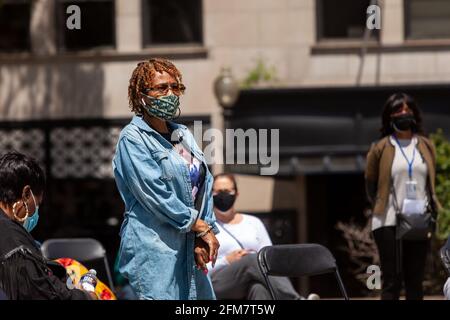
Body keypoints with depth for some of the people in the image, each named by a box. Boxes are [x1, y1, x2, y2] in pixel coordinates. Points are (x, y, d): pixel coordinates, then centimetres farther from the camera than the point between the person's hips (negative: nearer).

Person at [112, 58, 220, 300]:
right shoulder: (133, 139, -5)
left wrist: (205, 236, -2)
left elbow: (203, 186, 12)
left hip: (189, 248, 7)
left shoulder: (183, 135, 17)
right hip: (152, 250, -7)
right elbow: (156, 195, -13)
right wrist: (202, 228, -9)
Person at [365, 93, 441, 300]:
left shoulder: (425, 146, 9)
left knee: (415, 279, 8)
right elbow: (370, 184, 7)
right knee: (392, 279, -4)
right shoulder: (381, 148, -1)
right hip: (389, 223, -3)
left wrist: (432, 211, 12)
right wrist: (380, 208, 4)